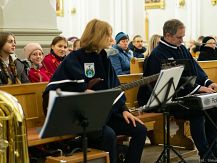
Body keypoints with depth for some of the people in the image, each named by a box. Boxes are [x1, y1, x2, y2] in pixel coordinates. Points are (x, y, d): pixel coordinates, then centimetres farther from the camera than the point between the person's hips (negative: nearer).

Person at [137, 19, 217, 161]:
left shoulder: (182, 49, 15)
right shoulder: (157, 55, -12)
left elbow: (196, 68, 17)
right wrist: (198, 88, -22)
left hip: (185, 95, 8)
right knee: (197, 111, -28)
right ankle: (205, 154, -16)